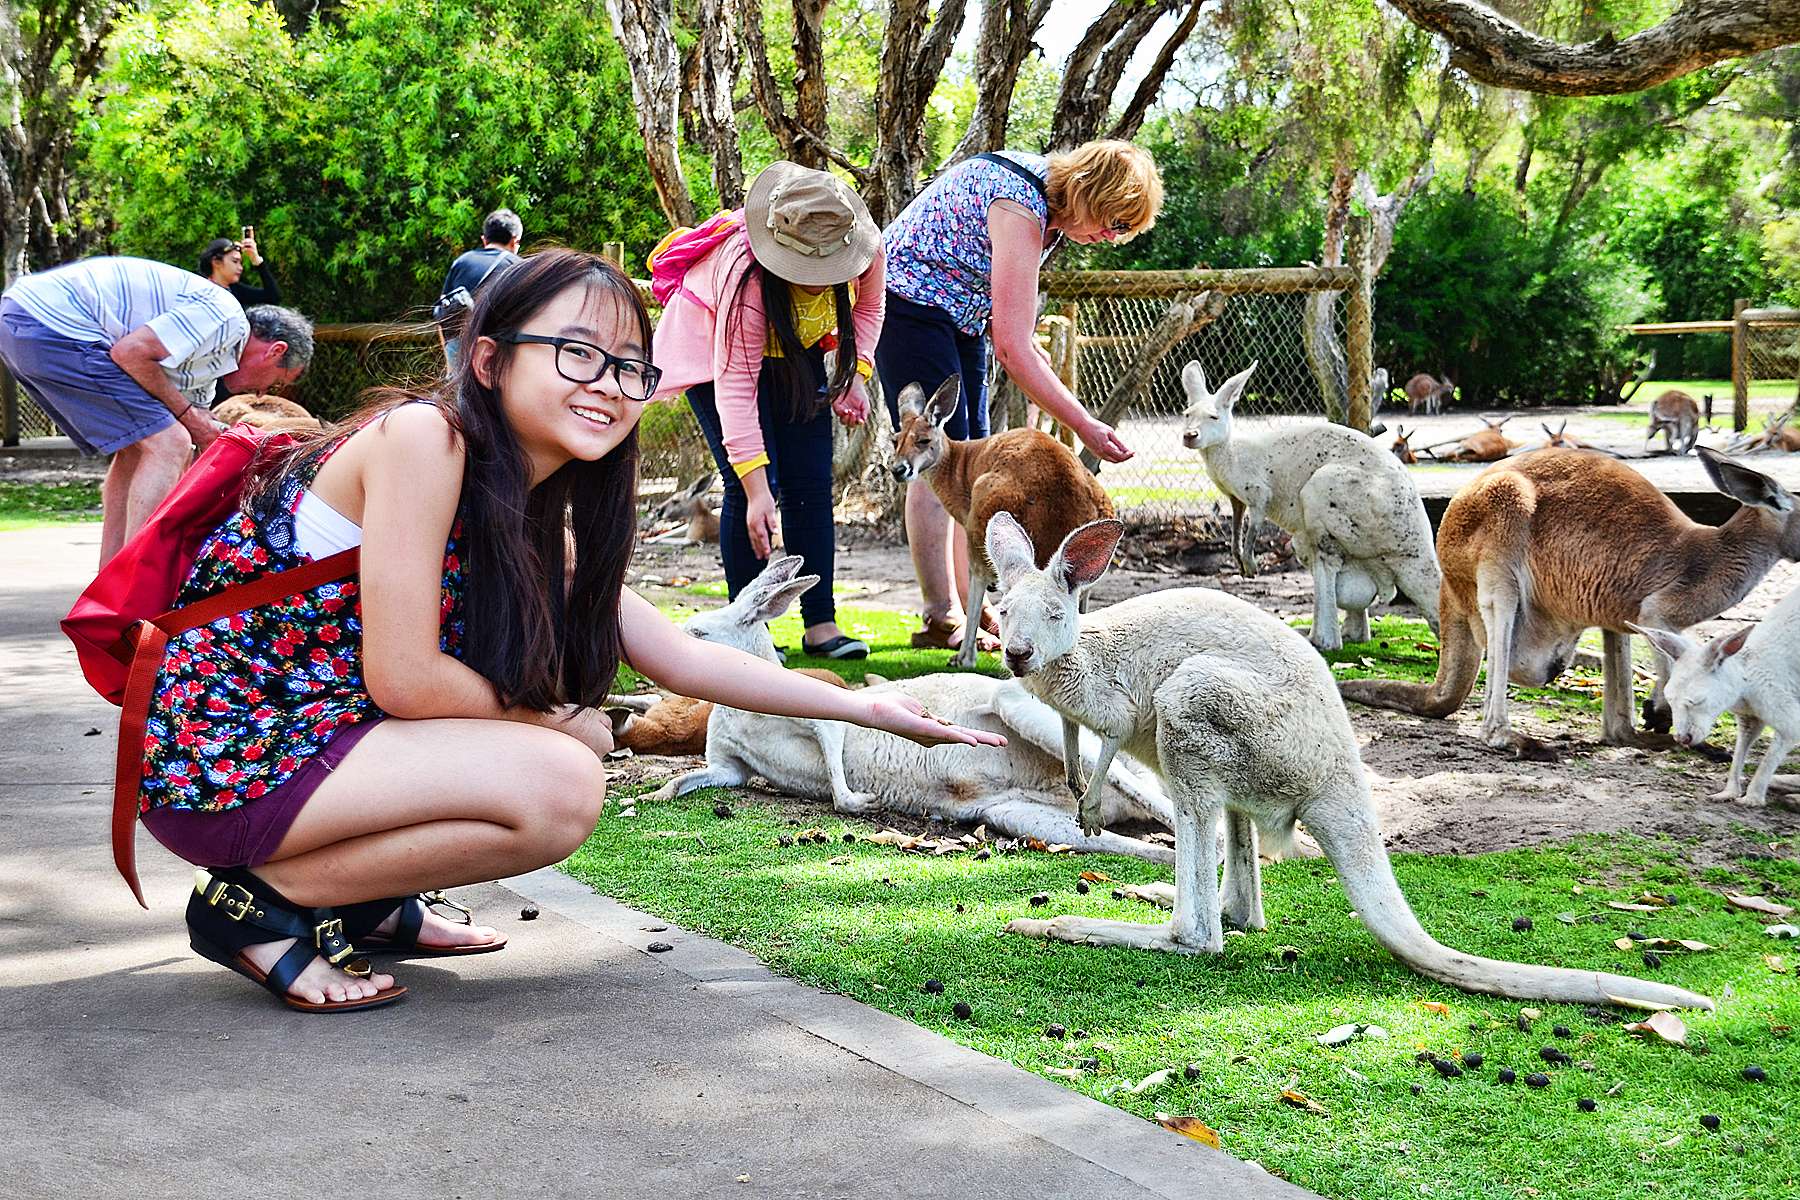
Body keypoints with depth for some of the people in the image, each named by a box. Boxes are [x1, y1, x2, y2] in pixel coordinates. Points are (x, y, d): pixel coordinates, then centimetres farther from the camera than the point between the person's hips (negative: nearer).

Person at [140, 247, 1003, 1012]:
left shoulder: (538, 526, 7)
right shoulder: (422, 435, -18)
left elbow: (682, 659, 12)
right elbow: (405, 677, -21)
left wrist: (862, 707, 11)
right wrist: (543, 721, -6)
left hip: (317, 729, 9)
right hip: (220, 760, -9)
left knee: (584, 733, 12)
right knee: (560, 785, -19)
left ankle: (364, 897, 13)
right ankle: (262, 900, -7)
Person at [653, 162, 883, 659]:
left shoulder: (865, 246, -26)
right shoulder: (746, 275, -40)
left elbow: (868, 306, 0)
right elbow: (735, 385, -39)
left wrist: (856, 372, -15)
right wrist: (756, 491, -43)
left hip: (795, 349, 5)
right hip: (715, 346, -5)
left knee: (811, 483, -4)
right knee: (749, 487, -15)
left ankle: (821, 625, -2)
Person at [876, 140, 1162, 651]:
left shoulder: (1050, 191, -1)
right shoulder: (1021, 210, -29)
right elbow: (1012, 349, -31)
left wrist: (1021, 343, -1)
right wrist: (1085, 427, -27)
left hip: (961, 314, 10)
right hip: (909, 300, -10)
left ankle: (974, 608, 6)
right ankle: (940, 620, -9)